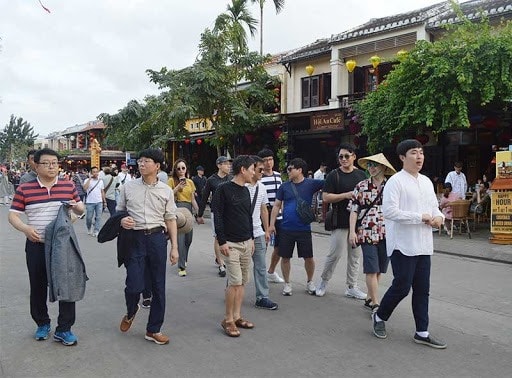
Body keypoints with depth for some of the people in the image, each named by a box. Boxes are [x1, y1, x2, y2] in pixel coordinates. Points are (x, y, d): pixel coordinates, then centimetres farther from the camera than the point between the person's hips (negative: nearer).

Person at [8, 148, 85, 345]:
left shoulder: (68, 186, 3)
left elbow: (80, 209, 13)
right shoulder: (24, 189, -1)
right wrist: (25, 228, -20)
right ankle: (42, 324, 33)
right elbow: (13, 215, -1)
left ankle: (64, 329, 13)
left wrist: (75, 206, -11)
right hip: (36, 246, 0)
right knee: (38, 287, 12)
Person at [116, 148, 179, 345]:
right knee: (134, 285, -7)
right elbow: (118, 211, 13)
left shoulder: (166, 191, 5)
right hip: (135, 238, -1)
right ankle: (130, 313, 30)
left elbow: (170, 220, 7)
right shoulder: (128, 186, 4)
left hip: (157, 238, 1)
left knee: (158, 286, 7)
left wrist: (174, 247, 2)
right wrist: (121, 221, -12)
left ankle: (153, 330, 24)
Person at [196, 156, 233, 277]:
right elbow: (204, 198, 3)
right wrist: (199, 215, 4)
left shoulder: (231, 179, 5)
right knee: (218, 238, -2)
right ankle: (221, 266, 5)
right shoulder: (211, 180, -3)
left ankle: (218, 258, 31)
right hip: (216, 212, -3)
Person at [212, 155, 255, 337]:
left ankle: (237, 316, 21)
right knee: (235, 282, -9)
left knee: (243, 282, 10)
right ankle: (228, 320, 5)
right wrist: (222, 242, -15)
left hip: (246, 243, 8)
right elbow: (218, 217, -12)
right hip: (231, 243, -7)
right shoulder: (224, 189, -10)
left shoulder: (245, 190, 12)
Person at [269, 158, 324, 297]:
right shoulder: (284, 186, 2)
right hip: (286, 229, 2)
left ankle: (309, 282, 30)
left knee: (308, 257, 7)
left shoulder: (311, 184, -3)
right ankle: (287, 283, 25)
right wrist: (272, 224, 2)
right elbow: (277, 206, 6)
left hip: (304, 229, -1)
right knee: (285, 257, 7)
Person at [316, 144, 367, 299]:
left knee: (355, 255, 10)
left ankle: (352, 287, 21)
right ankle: (323, 281, 20)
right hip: (340, 222, -4)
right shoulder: (334, 175, -3)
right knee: (335, 254, -1)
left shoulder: (361, 175, 9)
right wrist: (346, 195, -17)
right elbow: (326, 197, -9)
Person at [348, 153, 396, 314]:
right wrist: (352, 231, -7)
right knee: (372, 270, -4)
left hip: (386, 234, 2)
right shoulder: (361, 186, 2)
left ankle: (369, 299, 25)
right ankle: (375, 304, 1)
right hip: (367, 233, -2)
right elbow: (354, 210, 1)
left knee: (379, 270, 10)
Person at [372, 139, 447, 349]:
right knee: (402, 287, -1)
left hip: (424, 245, 7)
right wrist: (420, 217, -18)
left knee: (422, 289, 11)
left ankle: (422, 332, 22)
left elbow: (434, 206, 21)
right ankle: (379, 317, 24)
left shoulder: (426, 182, 13)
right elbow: (389, 211, -20)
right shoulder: (395, 181, -11)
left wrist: (438, 217, -2)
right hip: (403, 244, -7)